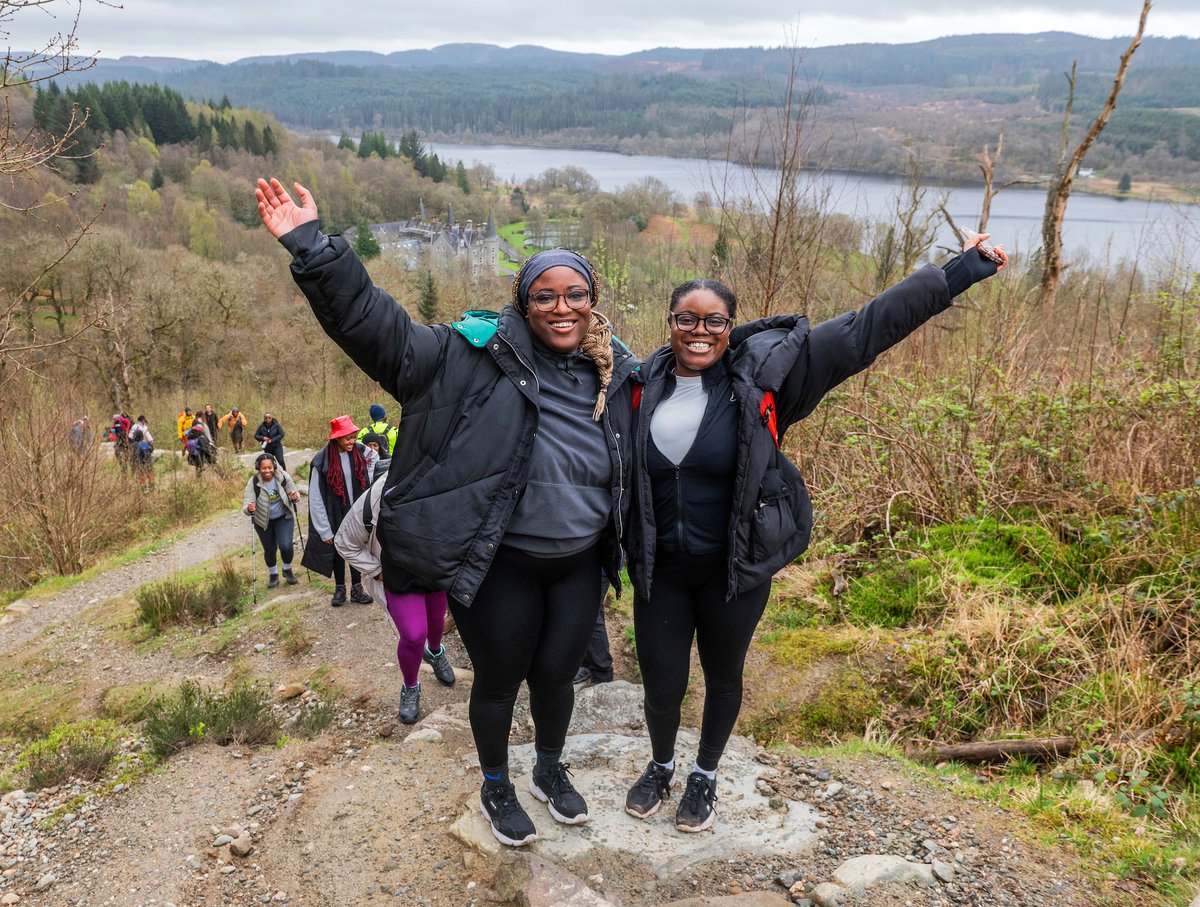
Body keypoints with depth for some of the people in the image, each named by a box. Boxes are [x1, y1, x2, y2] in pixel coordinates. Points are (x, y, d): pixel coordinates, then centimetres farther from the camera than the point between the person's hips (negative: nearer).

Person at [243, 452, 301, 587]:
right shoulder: (253, 483, -22)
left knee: (286, 546, -13)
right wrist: (249, 508, -48)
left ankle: (287, 570, 19)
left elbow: (293, 492, -6)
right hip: (263, 521, 0)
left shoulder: (283, 476, -19)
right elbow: (246, 504, -25)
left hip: (284, 517, 0)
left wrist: (295, 497, -30)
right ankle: (273, 575, 39)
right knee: (269, 549, 11)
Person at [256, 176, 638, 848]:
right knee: (499, 678, 14)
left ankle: (551, 771, 49)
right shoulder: (476, 356, -14)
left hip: (579, 563, 4)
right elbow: (377, 325, -22)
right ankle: (496, 788, 42)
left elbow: (630, 465, 16)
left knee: (558, 674, 19)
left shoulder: (616, 372, 0)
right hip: (497, 565, -3)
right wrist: (311, 249, -30)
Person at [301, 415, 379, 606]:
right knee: (338, 551, 13)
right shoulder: (322, 461, -20)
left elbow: (375, 458, 16)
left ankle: (356, 589, 22)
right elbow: (316, 499, -17)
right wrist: (325, 531, -15)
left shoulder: (360, 451, -10)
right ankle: (339, 589, 29)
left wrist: (369, 480, 4)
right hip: (336, 517, -2)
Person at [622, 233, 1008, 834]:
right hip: (660, 570, 2)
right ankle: (660, 766, 43)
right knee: (661, 683, 10)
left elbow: (864, 329, -13)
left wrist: (958, 274, -14)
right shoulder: (648, 384, -4)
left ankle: (705, 776, 46)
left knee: (723, 678, 18)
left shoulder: (760, 369, -13)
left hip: (735, 569, -1)